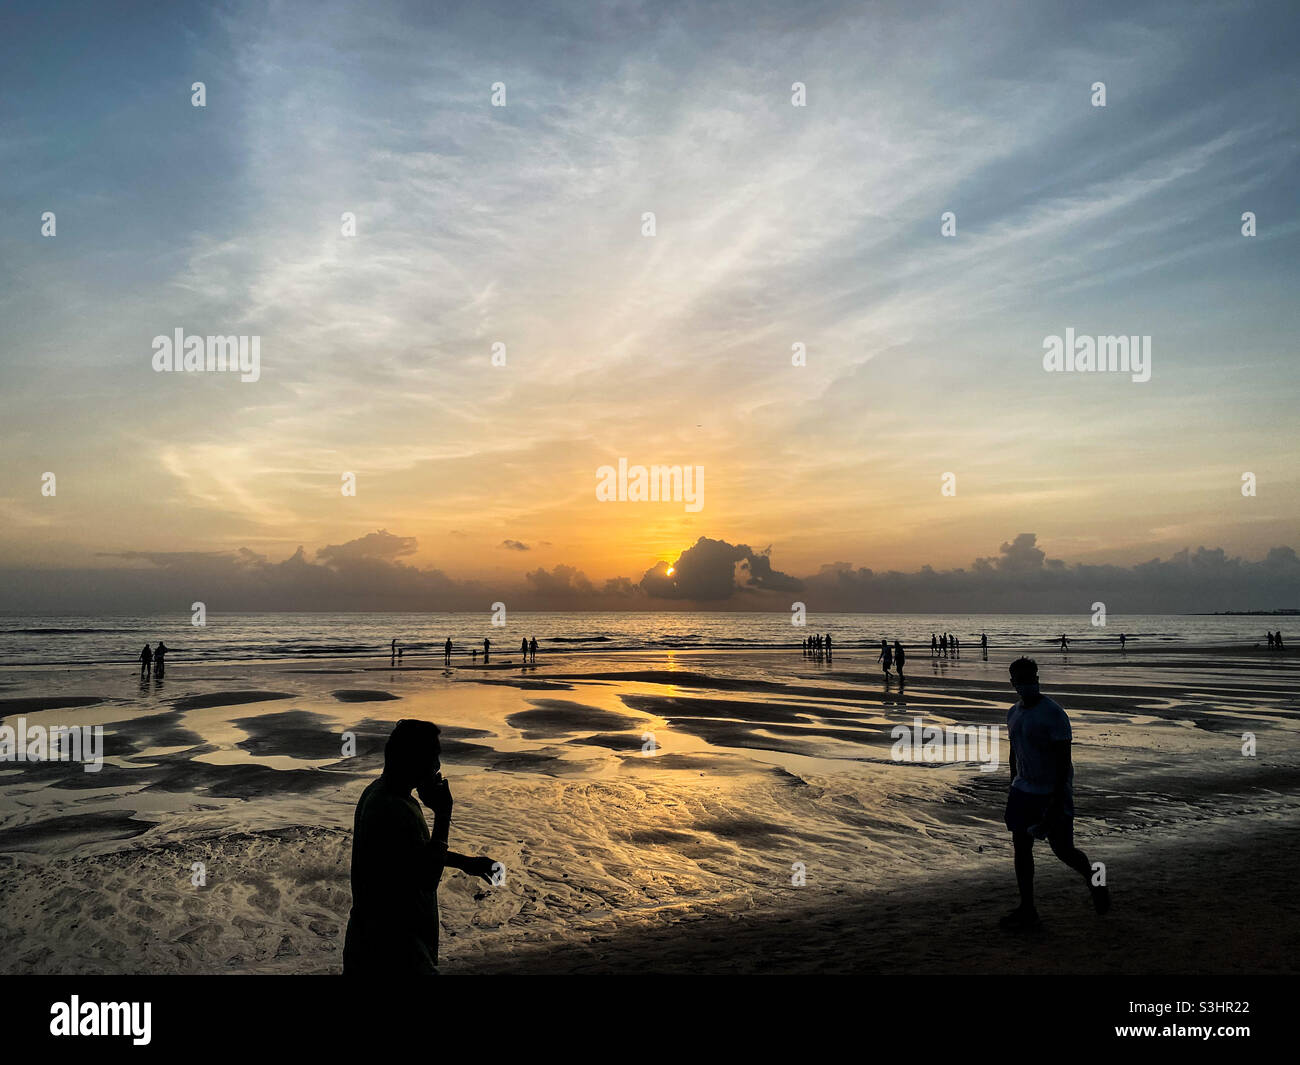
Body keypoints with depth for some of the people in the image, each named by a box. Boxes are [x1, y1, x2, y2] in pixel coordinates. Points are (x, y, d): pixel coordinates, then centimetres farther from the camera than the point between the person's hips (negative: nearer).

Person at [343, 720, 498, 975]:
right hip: (393, 946, -10)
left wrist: (465, 862, 14)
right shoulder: (395, 812, -30)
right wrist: (443, 814, -24)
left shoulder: (378, 791, 2)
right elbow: (429, 879, -25)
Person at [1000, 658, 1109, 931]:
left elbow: (1063, 759, -19)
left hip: (1053, 792, -6)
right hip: (1024, 790, 6)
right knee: (1021, 847, 5)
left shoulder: (1053, 713, -18)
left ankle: (1096, 884, 35)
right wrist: (1014, 791, 19)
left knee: (1063, 850, 4)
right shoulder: (1013, 713, 5)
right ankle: (1027, 911, 14)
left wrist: (1056, 803, -20)